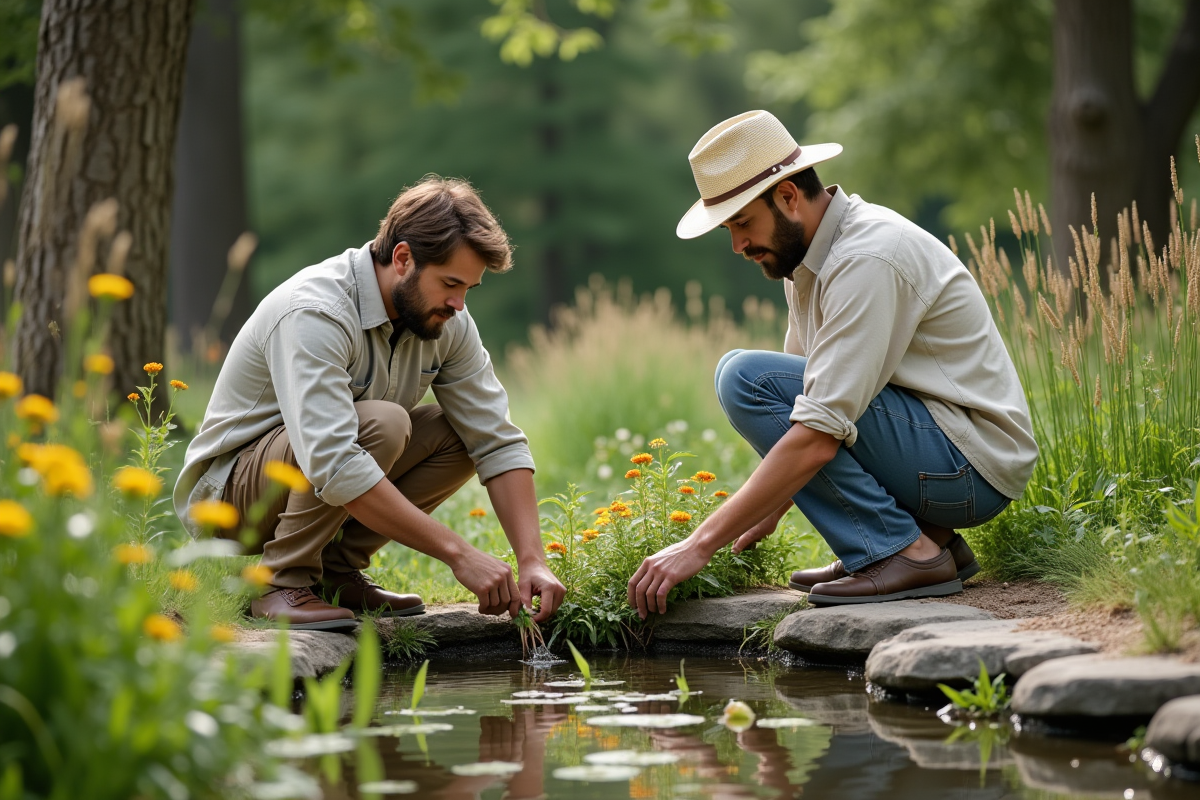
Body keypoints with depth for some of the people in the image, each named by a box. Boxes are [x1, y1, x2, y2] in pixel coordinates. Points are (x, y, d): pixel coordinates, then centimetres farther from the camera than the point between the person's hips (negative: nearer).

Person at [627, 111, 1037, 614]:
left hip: (974, 465, -10)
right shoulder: (806, 255, 8)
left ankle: (900, 552, -15)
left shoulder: (868, 258, -22)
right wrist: (764, 517, 11)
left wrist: (702, 544, -27)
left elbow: (818, 437, -28)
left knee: (745, 378, -17)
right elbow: (806, 399, 20)